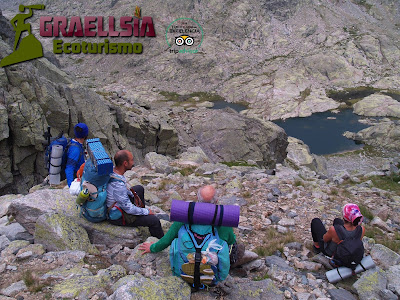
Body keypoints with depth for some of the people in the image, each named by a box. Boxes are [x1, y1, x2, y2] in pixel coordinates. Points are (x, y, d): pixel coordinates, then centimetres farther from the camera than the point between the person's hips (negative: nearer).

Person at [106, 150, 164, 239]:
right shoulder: (118, 185, -38)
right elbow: (128, 208, -27)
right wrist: (147, 211, -13)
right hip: (117, 216, -9)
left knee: (139, 188, 24)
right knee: (154, 221, -9)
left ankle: (141, 212, 41)